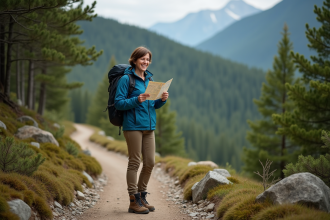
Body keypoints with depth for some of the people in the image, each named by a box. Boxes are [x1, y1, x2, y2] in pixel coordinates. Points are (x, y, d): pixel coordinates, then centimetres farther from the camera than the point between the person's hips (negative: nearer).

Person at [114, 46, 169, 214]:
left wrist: (162, 99, -1)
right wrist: (137, 100, -23)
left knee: (150, 162, 8)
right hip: (133, 126, -7)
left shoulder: (150, 79, 15)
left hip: (149, 126, 7)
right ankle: (133, 201, 5)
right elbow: (118, 103, -11)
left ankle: (141, 196, 23)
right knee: (134, 162, -2)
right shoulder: (126, 79, -6)